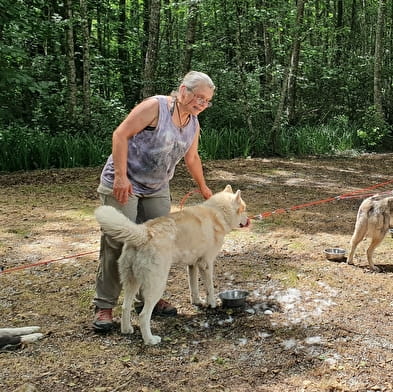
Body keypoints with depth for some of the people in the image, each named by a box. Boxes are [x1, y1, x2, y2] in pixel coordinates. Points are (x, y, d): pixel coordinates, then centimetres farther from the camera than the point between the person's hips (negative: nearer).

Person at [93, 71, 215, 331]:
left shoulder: (193, 123, 7)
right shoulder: (155, 106, -16)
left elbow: (192, 158, 21)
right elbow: (121, 135, -18)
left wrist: (203, 187, 29)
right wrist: (121, 176, -24)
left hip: (157, 189, 7)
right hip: (123, 184, -7)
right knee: (118, 242, -9)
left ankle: (149, 297, 21)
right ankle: (104, 306, 1)